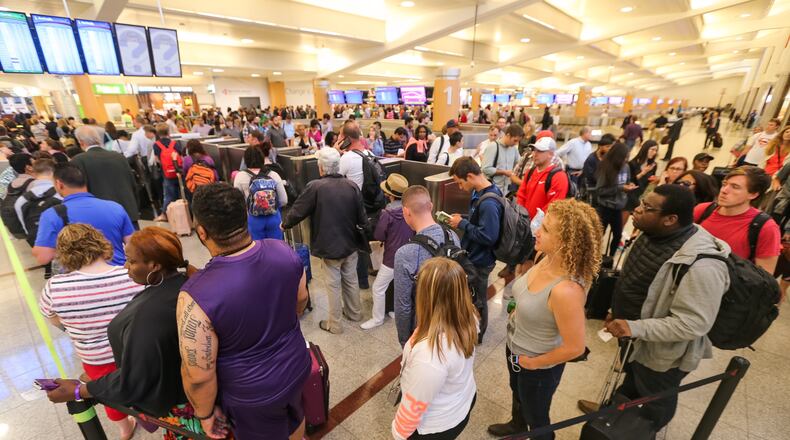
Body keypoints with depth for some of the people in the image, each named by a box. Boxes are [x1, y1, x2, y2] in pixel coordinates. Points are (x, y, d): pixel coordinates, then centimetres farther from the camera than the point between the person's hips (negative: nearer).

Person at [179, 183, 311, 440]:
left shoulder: (197, 294, -33)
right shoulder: (283, 252, -19)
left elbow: (199, 376, -23)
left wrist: (205, 413, -3)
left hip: (253, 394, -3)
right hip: (297, 366, 4)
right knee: (294, 418, 33)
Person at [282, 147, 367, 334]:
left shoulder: (315, 187, -18)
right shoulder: (352, 185, -8)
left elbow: (297, 211, -7)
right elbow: (362, 217, -2)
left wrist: (285, 224, 13)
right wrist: (362, 226, 20)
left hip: (330, 245, -4)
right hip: (351, 242, 4)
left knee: (333, 284, 10)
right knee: (351, 279, 21)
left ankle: (334, 324, 24)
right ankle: (354, 312, 40)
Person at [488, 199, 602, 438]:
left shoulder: (566, 290, -39)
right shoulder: (548, 259, -16)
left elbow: (574, 347, -28)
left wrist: (534, 363, -15)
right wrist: (518, 315, 2)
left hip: (537, 367, -8)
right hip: (514, 346, 8)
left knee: (536, 418, 24)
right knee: (517, 392, 36)